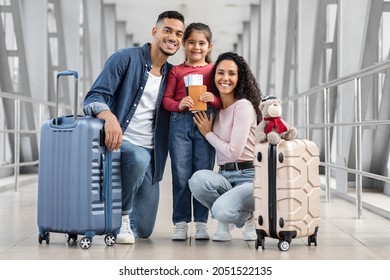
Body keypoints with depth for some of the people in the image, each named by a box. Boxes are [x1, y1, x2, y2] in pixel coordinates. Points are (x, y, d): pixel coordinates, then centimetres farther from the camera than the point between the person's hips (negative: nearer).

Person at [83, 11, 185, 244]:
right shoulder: (126, 58, -6)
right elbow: (94, 97, -14)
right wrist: (109, 116, -36)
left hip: (150, 154, 5)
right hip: (118, 143, -5)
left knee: (143, 230, 3)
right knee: (139, 157, -41)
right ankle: (121, 215, -15)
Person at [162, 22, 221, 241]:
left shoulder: (213, 70, 11)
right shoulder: (176, 71, 12)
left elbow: (225, 100, 8)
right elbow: (166, 99, 7)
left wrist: (213, 99, -13)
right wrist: (178, 105, -13)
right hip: (180, 123, 0)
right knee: (181, 175, 1)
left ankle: (202, 223, 10)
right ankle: (181, 223, 8)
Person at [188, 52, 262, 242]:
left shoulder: (244, 106, -9)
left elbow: (233, 152, -15)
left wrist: (208, 133, -2)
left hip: (247, 177, -5)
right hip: (224, 177, 6)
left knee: (222, 210, -33)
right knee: (198, 179, -29)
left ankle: (247, 216, 5)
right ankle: (225, 221, -1)